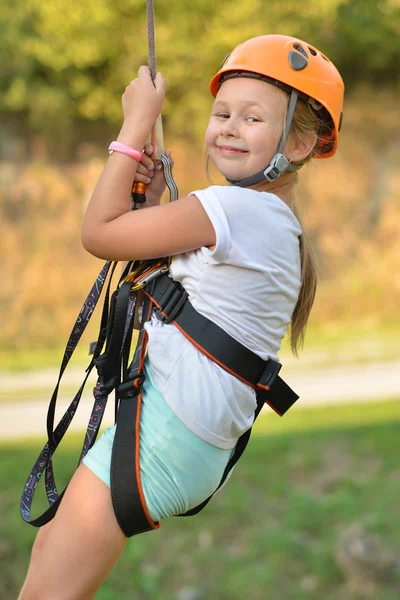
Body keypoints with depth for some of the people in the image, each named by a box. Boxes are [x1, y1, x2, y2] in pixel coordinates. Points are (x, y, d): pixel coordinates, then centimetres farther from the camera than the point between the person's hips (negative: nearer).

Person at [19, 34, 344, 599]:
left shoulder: (235, 207, -15)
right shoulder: (277, 224, 16)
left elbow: (99, 233, -10)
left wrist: (137, 125, -2)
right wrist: (154, 201, 9)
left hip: (164, 429, -11)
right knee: (50, 549, 23)